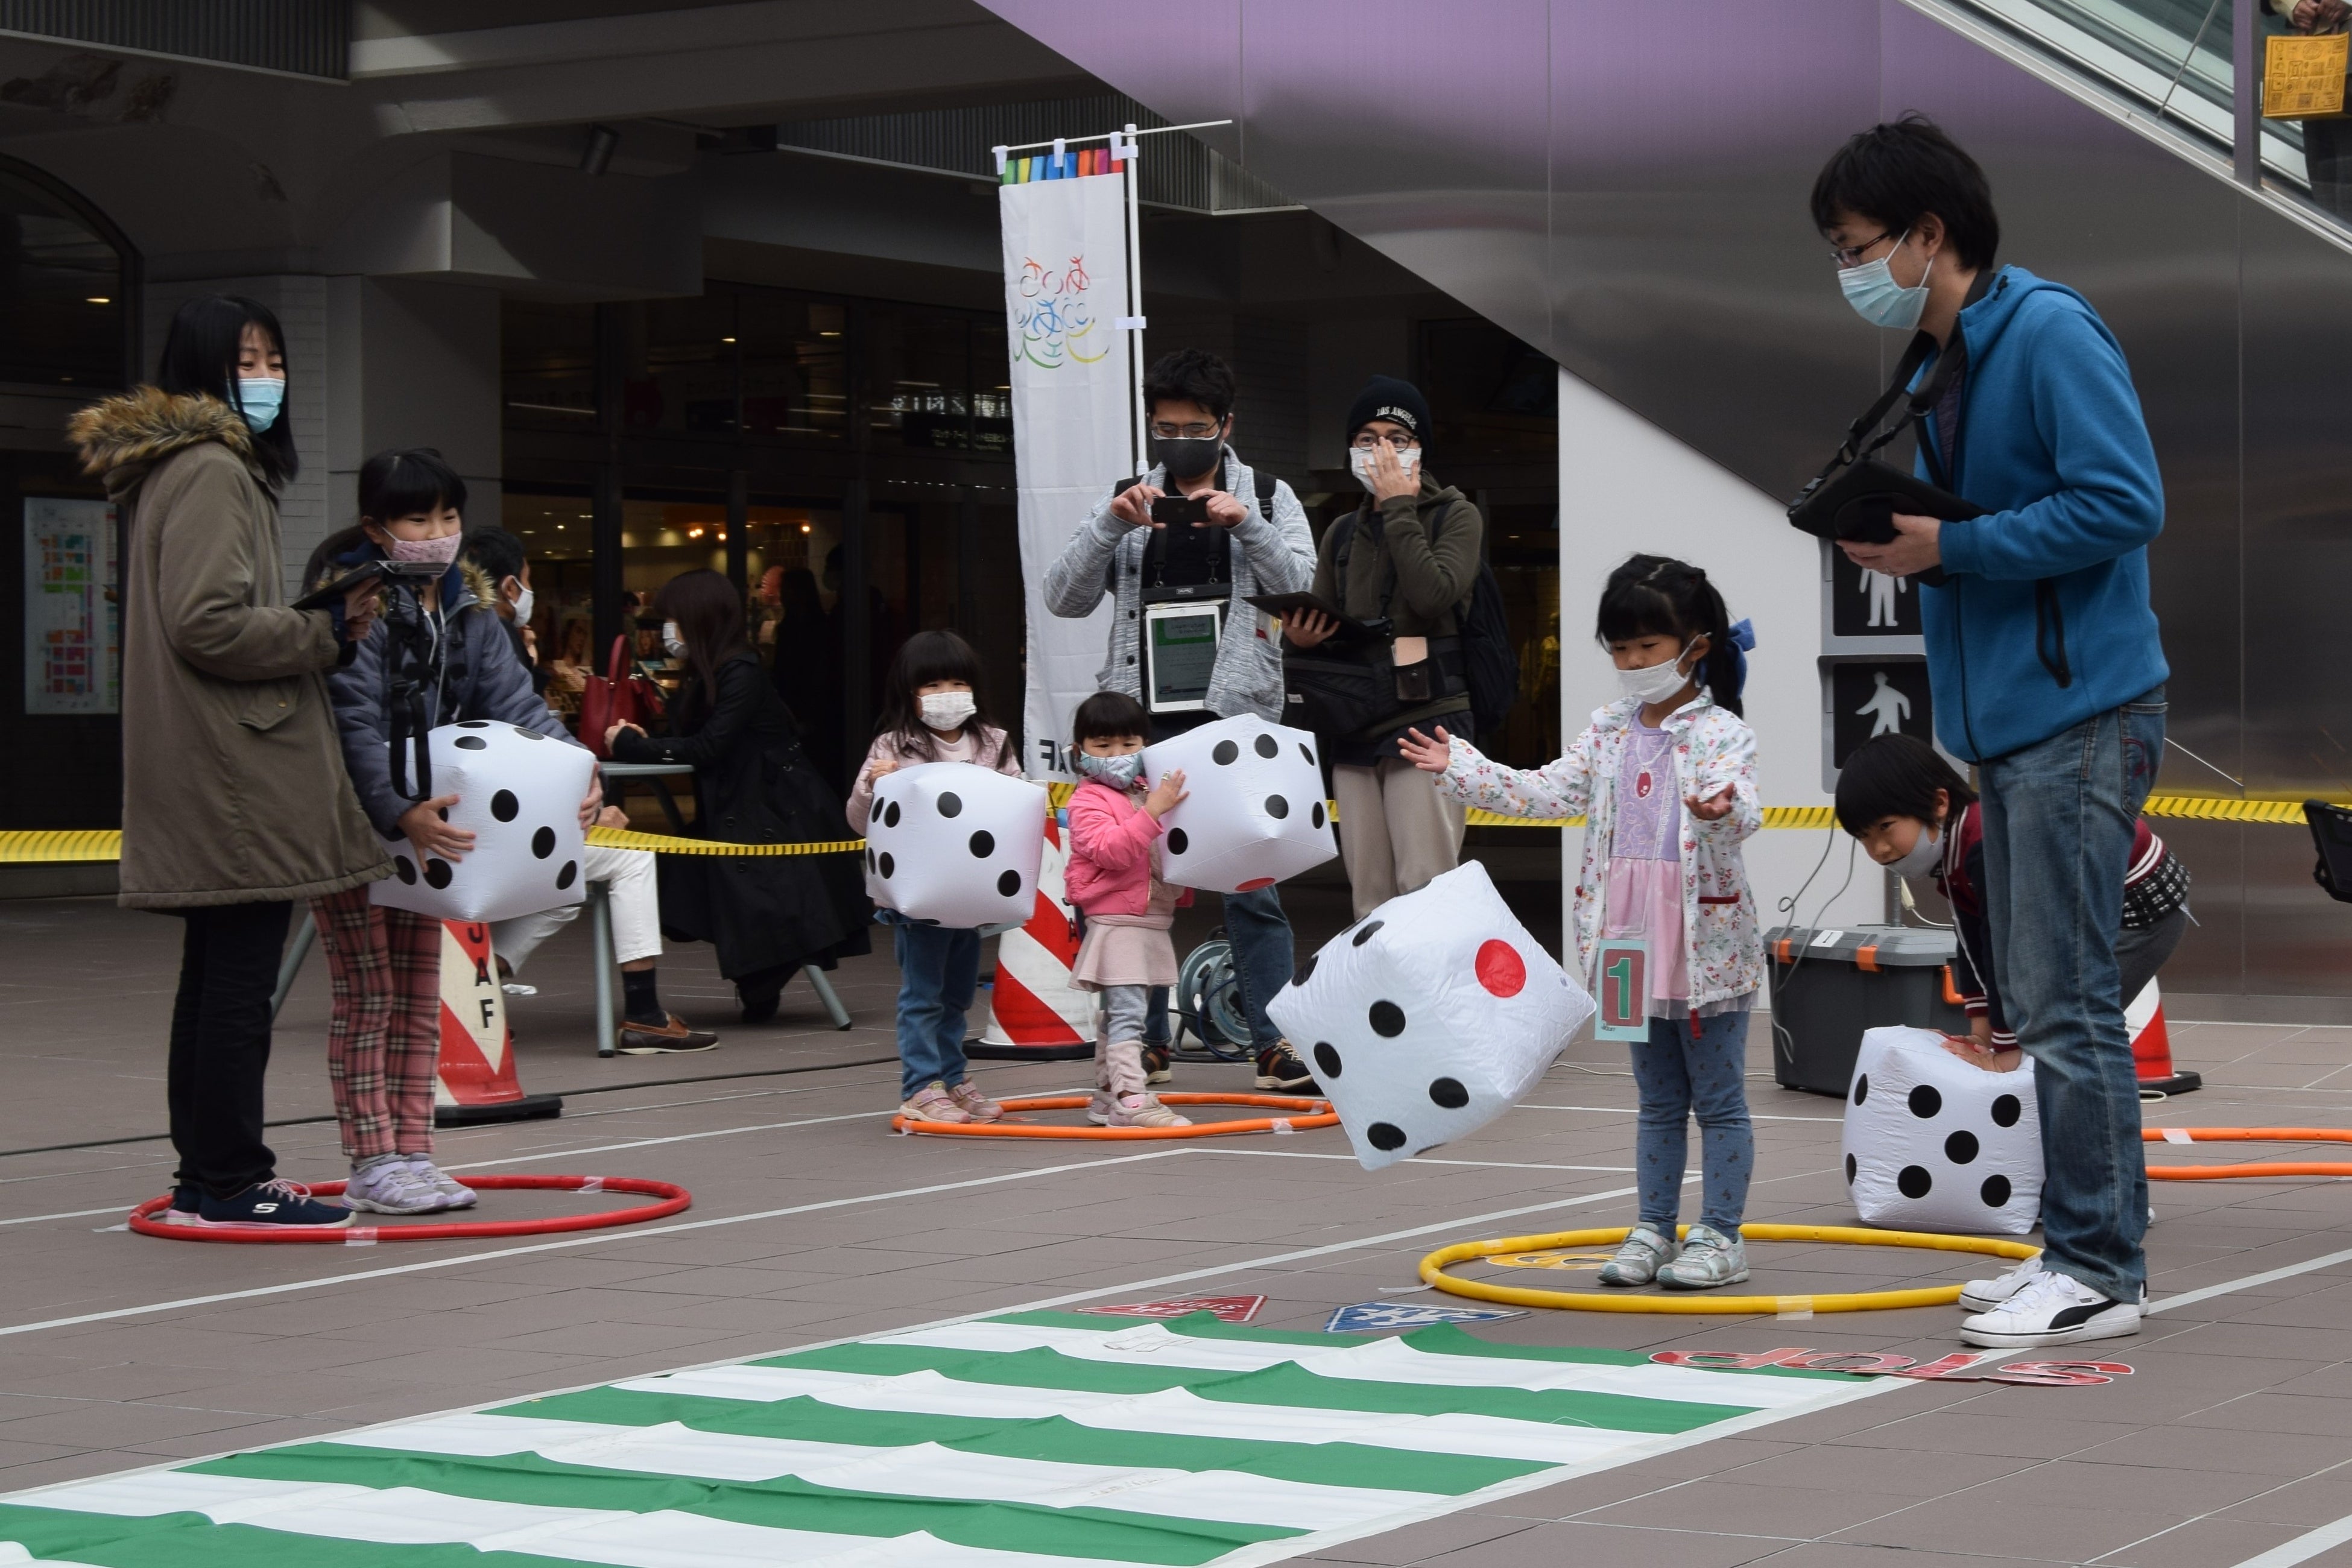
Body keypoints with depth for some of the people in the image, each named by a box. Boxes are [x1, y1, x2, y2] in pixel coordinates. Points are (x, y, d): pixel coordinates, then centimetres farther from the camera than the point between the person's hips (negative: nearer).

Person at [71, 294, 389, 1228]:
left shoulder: (187, 468, 21)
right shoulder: (212, 470, -12)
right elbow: (207, 623, -20)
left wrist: (323, 623, 13)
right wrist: (329, 632, -11)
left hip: (210, 781, 11)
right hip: (235, 774, -11)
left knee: (215, 983, 14)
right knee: (241, 985, -7)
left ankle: (206, 1176, 20)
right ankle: (233, 1183, -4)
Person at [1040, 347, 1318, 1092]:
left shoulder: (1270, 498, 10)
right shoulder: (1125, 501, 13)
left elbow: (1302, 592, -1)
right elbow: (1065, 598, 5)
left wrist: (1248, 527, -14)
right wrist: (1110, 527, -10)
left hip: (1237, 715, -2)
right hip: (1144, 716, 2)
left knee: (1252, 886, -6)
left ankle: (1276, 1043, -3)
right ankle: (1147, 1042, 12)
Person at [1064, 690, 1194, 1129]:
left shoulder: (1148, 795, 18)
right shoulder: (1089, 802, -8)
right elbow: (1112, 850, -25)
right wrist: (1152, 812, -32)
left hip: (1152, 922, 9)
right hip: (1115, 923, -9)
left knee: (1119, 1016, 14)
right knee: (1126, 1014, -16)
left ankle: (1106, 1098, 21)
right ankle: (1130, 1100, -22)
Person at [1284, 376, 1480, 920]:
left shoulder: (1456, 517, 4)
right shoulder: (1343, 534, 19)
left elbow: (1434, 594, -14)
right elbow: (1319, 622, 22)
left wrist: (1399, 510, -8)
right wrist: (1301, 636, -2)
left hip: (1426, 725, -5)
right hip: (1353, 729, 5)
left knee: (1425, 893, -13)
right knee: (1370, 898, 4)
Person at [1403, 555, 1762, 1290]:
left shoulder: (1722, 733, -10)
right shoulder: (1609, 732, 8)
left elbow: (1741, 809, -25)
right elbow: (1549, 793, 7)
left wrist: (1722, 810, -49)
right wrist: (1460, 769, 1)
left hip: (1707, 944, -6)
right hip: (1634, 943, 6)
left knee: (1719, 1099, 3)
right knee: (1658, 1100, 15)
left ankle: (1720, 1237, 9)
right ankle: (1654, 1231, 21)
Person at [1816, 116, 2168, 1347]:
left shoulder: (2048, 334, -12)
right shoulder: (1942, 369, 16)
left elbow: (2125, 502, -20)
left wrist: (1946, 545, -18)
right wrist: (1896, 538, 1)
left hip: (2079, 716, -10)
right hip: (2007, 722, 10)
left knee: (2066, 999, -8)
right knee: (2041, 1000, 13)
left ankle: (2097, 1271, -3)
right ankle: (2081, 1249, 21)